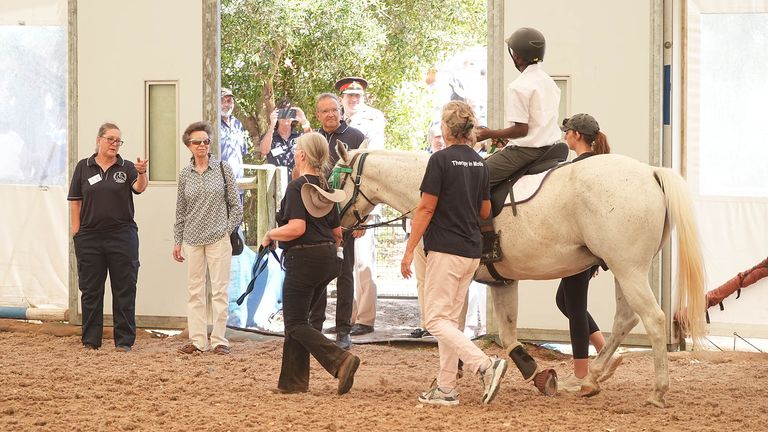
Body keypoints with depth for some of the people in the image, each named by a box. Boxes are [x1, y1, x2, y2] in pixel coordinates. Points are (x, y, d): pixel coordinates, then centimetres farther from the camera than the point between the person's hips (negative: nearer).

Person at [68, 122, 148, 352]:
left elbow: (139, 187, -15)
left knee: (124, 289, 0)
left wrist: (142, 172, -36)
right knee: (90, 290, 5)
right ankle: (91, 340, 12)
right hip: (90, 237, 1)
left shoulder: (126, 168, 4)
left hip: (122, 236, -1)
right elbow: (75, 201, 7)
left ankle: (124, 340, 6)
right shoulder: (83, 167, 7)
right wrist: (76, 232, 1)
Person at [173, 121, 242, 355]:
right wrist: (177, 241, 11)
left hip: (218, 238, -3)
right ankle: (197, 340, 10)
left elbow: (236, 205, 3)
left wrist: (227, 230, -2)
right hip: (193, 239, 3)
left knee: (219, 290, -2)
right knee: (195, 291, 5)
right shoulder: (185, 174, 7)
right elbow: (180, 211, 13)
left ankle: (219, 340, 4)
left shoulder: (223, 169, 0)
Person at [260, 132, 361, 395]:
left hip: (304, 259, -8)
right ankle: (292, 381, 15)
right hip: (328, 259, 8)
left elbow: (297, 228, -24)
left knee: (296, 323, -3)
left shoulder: (297, 187, -13)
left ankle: (341, 361, -21)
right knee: (297, 319, 16)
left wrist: (270, 235, -9)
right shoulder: (326, 189, 12)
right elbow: (337, 232, 16)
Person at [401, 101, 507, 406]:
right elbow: (485, 211, 16)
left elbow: (426, 209, -14)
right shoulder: (480, 163, 9)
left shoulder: (441, 159, -13)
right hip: (472, 252, 8)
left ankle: (485, 365, -22)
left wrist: (409, 251, -10)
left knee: (437, 320, -6)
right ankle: (445, 388, 13)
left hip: (445, 251, -8)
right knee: (450, 318, 13)